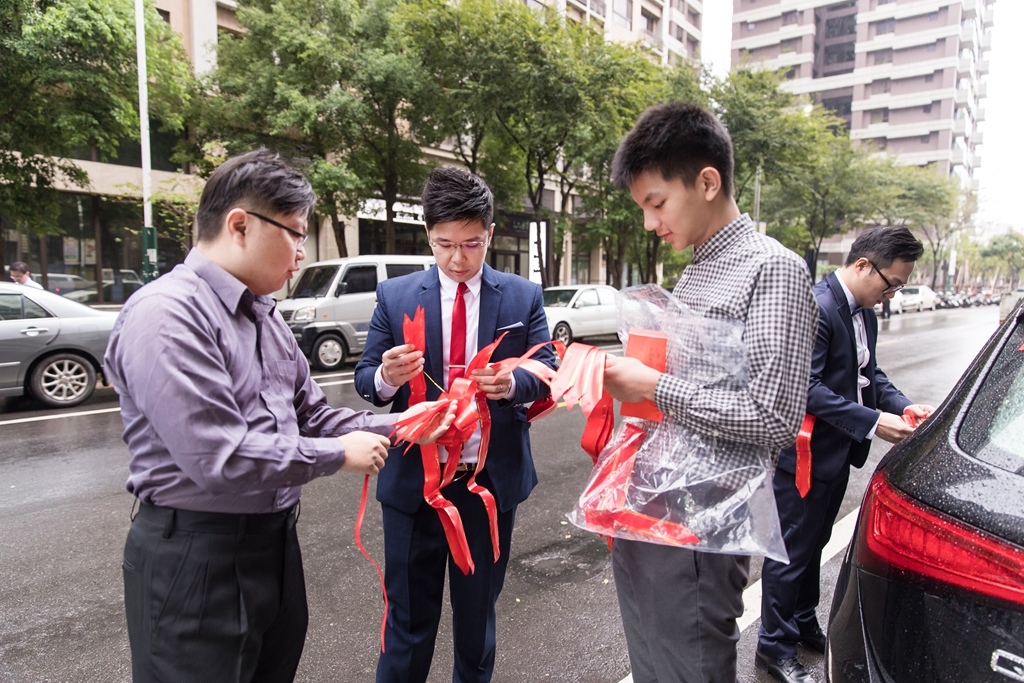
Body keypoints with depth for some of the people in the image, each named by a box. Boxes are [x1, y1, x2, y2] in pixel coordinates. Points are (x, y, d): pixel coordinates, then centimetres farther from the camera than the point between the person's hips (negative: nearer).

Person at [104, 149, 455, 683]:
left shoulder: (262, 315, 9)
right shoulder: (167, 315, -21)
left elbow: (310, 415, 12)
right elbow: (218, 458, -27)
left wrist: (397, 427, -1)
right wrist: (338, 454, -17)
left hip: (275, 539, 9)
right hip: (197, 556, -9)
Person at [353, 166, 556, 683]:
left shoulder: (523, 297, -1)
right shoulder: (395, 296, -1)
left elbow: (548, 373, -2)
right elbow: (364, 380, 0)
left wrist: (514, 382, -25)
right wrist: (386, 377, -24)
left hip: (493, 479, 1)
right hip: (414, 480, 0)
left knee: (478, 611, 20)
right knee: (409, 614, 13)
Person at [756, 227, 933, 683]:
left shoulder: (864, 313, 9)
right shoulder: (815, 308, -22)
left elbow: (869, 373, 16)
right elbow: (807, 388, -26)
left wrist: (902, 406, -1)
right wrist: (872, 422, -26)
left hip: (838, 454, 10)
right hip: (807, 454, -9)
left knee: (812, 544, 23)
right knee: (791, 551, 4)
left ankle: (804, 625, 40)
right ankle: (774, 646, 20)